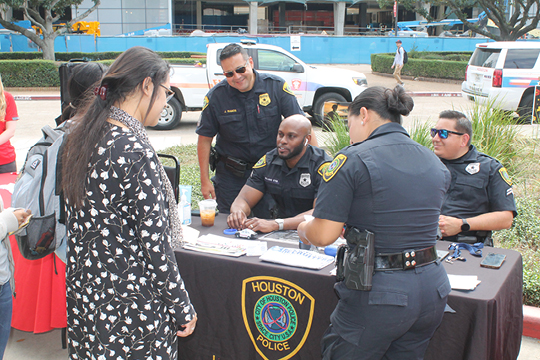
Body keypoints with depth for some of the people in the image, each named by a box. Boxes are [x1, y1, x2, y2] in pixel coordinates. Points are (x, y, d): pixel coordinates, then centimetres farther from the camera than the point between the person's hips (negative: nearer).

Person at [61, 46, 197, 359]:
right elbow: (154, 243, -21)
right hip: (129, 302, -8)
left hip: (84, 288, 8)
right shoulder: (135, 152, -24)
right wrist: (183, 308, -11)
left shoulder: (82, 133, 1)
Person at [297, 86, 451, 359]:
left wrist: (304, 229, 7)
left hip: (378, 293, -6)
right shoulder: (435, 163, 8)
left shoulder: (353, 159, -11)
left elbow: (323, 235, -15)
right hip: (432, 289, 7)